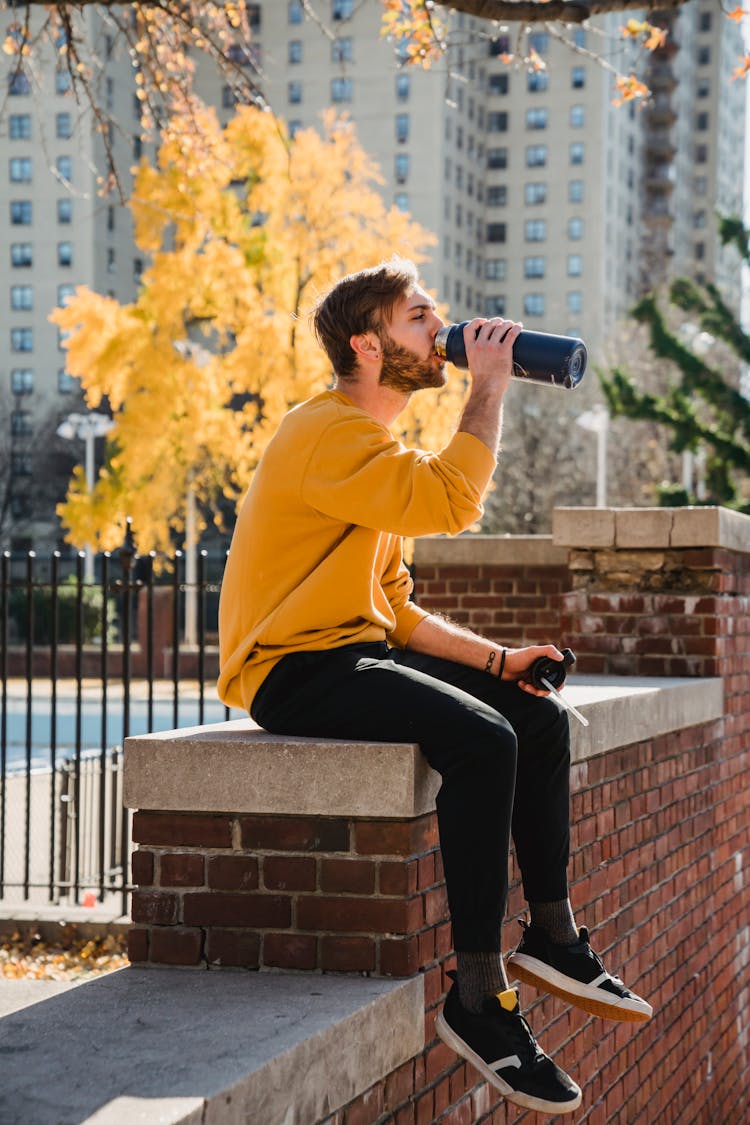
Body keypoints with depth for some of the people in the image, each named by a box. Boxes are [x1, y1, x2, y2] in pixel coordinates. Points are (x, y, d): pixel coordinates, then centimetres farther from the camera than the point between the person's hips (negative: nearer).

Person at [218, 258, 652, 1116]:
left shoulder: (370, 441, 18)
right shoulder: (328, 434, -15)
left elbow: (396, 611, 17)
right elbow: (452, 503, -31)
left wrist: (497, 659, 5)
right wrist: (488, 384, -17)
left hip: (356, 654, 10)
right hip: (292, 669, -10)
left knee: (539, 718, 4)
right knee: (481, 738, -27)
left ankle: (552, 937, 14)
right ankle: (477, 999, -21)